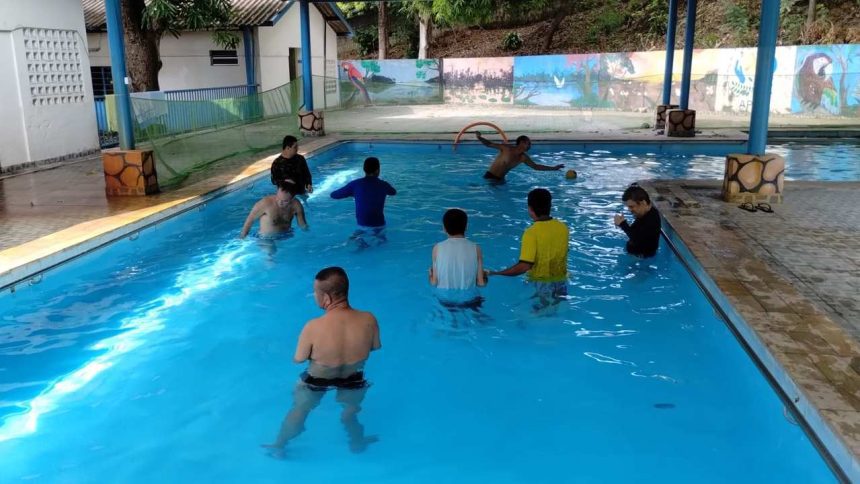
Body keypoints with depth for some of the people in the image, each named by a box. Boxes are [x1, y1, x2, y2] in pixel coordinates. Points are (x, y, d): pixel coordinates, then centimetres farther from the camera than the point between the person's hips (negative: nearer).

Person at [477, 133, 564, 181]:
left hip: (501, 179, 7)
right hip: (490, 177, -7)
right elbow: (489, 144, -13)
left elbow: (536, 166, 11)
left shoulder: (523, 157, 2)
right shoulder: (507, 148, -16)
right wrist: (479, 138, -32)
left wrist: (553, 168, 7)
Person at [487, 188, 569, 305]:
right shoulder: (563, 228, -4)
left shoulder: (531, 233, -22)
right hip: (561, 281, 5)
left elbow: (524, 266, -27)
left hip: (541, 284, -5)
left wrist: (495, 273, -20)